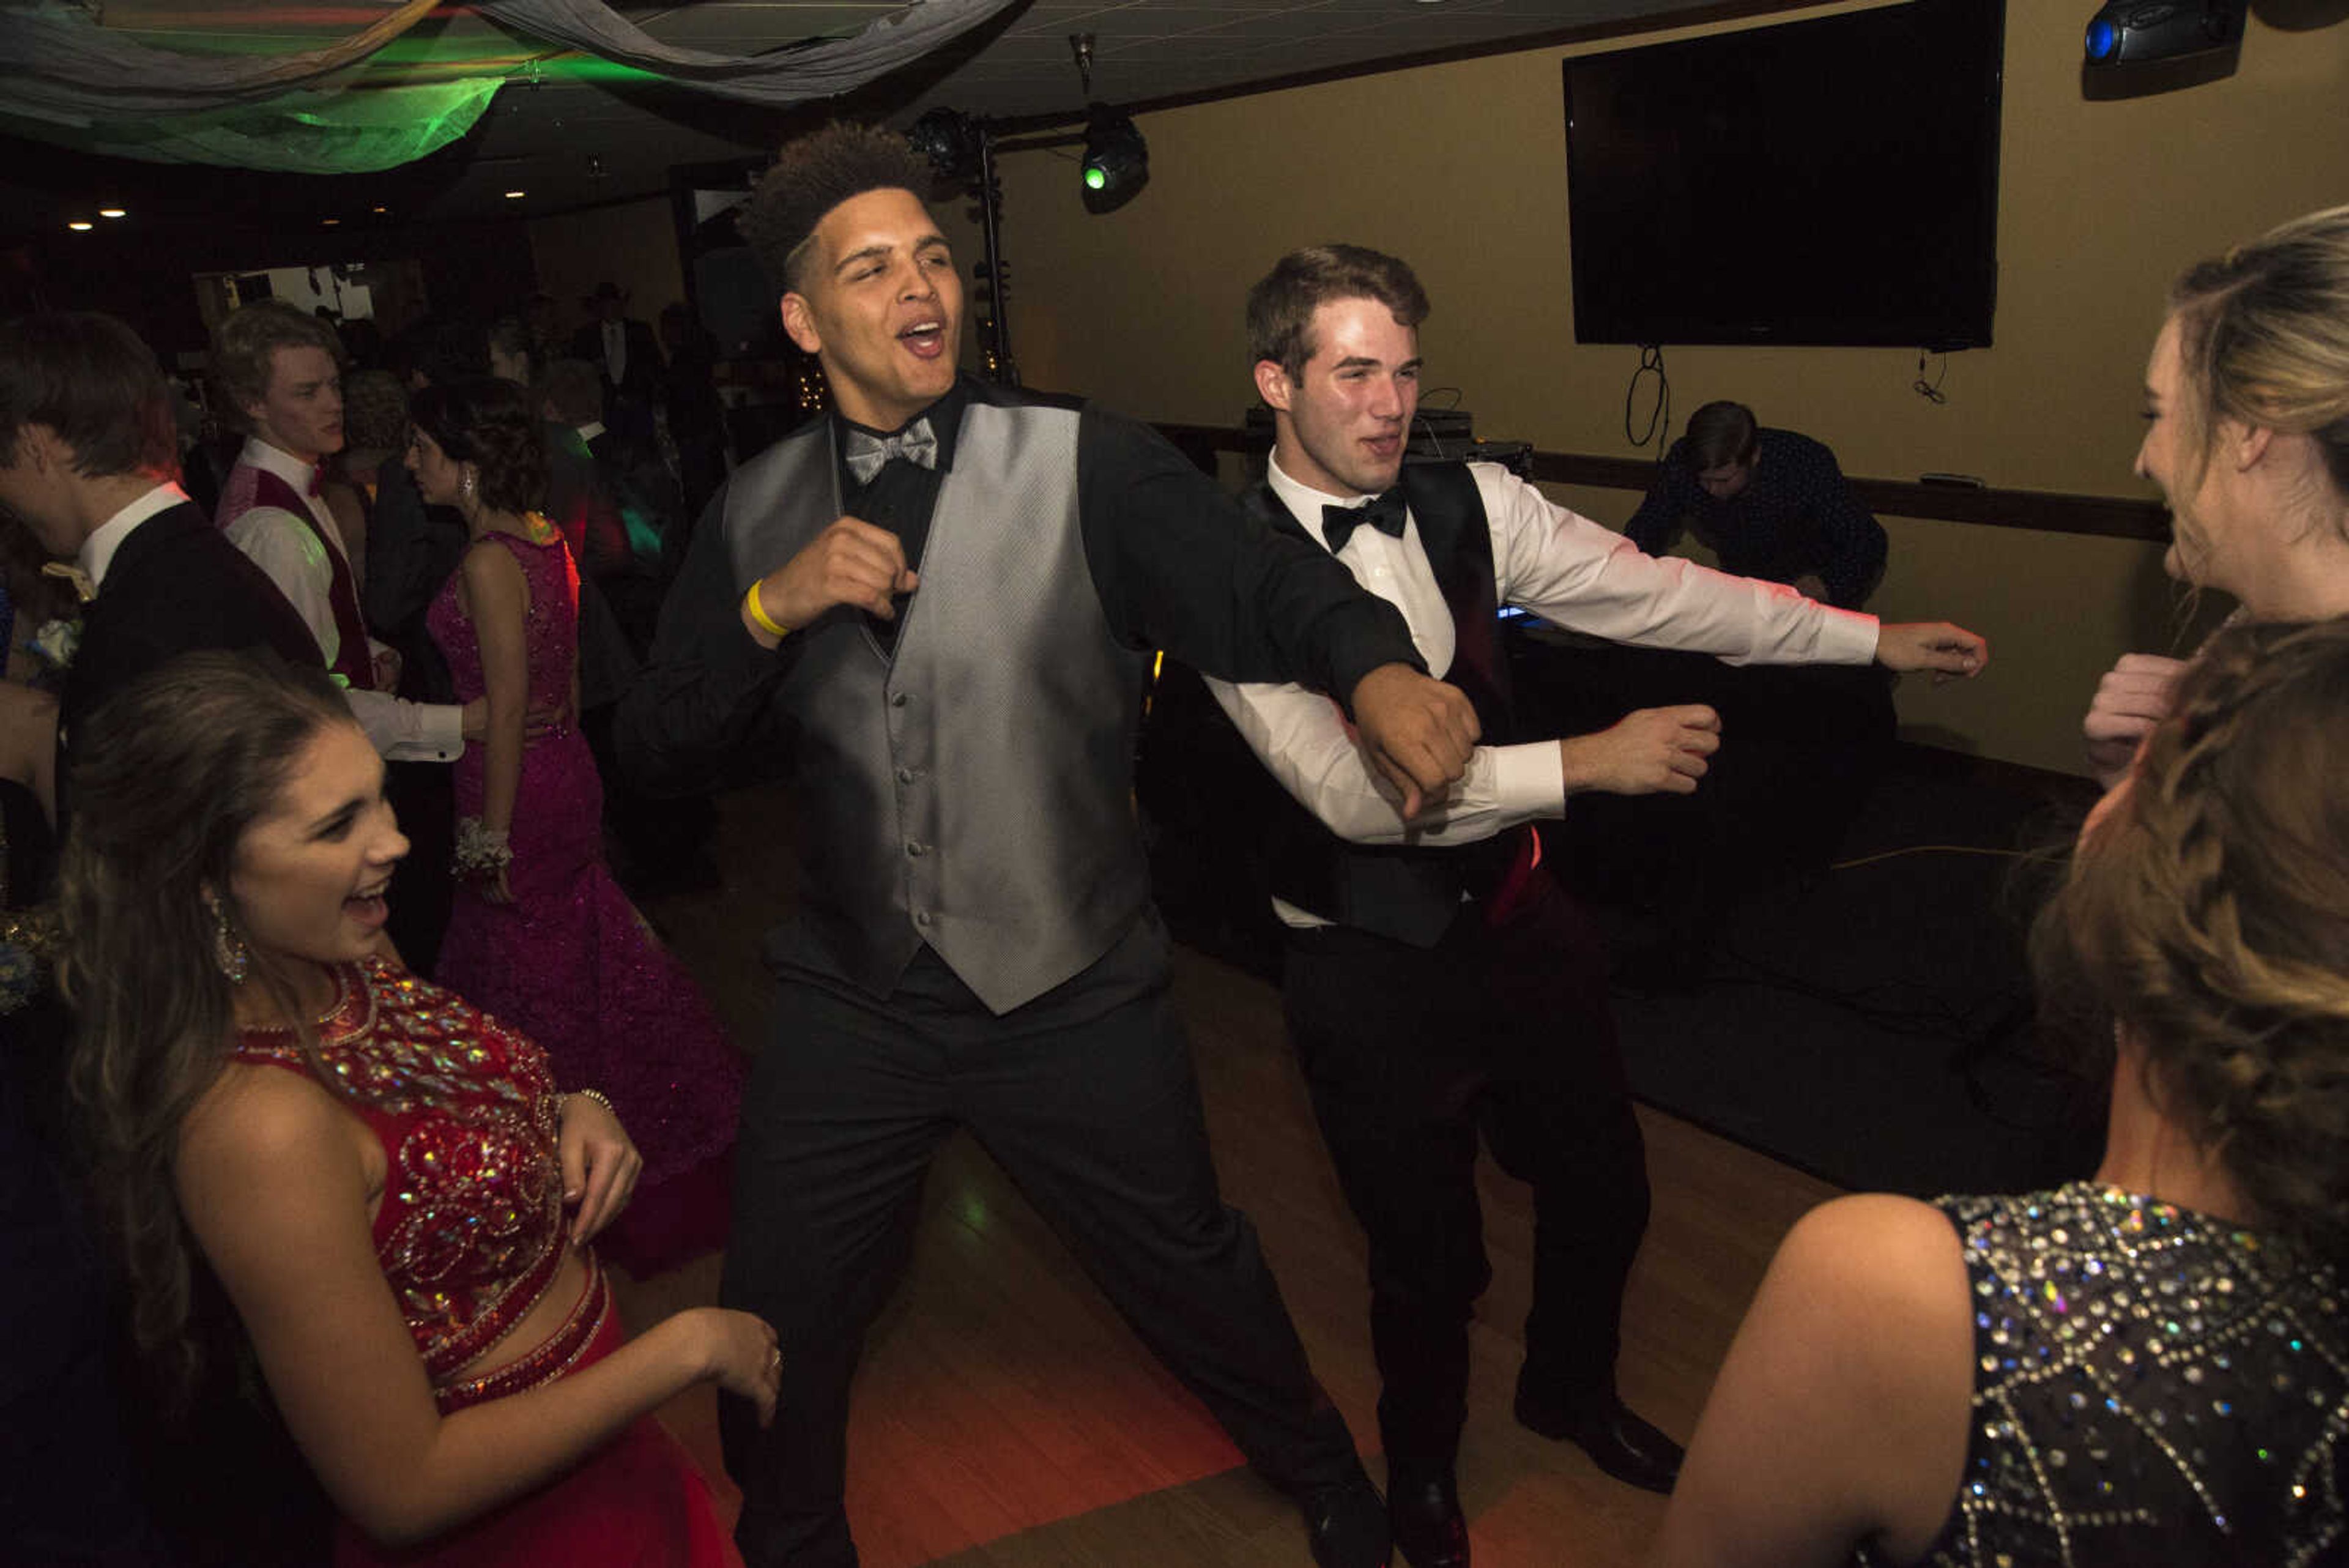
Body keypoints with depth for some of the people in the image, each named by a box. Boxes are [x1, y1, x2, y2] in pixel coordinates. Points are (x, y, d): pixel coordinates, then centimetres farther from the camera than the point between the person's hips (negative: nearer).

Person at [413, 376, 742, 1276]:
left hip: (520, 789, -9)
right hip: (567, 771, 9)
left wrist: (492, 842, -18)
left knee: (533, 979, 8)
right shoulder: (544, 538, 5)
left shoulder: (489, 562, -20)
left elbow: (507, 709, -22)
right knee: (583, 961, 22)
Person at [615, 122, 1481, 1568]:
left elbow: (1255, 578, -22)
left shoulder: (1088, 467, -10)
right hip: (852, 1002, 3)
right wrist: (773, 606, -19)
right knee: (779, 1314, 17)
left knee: (1192, 1273, 15)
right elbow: (659, 749, -2)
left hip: (1072, 998, -2)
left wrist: (1375, 662, -43)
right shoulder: (758, 511, 1)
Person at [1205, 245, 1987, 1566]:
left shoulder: (1472, 503, -4)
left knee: (1603, 1188, 22)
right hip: (1369, 963, -5)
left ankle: (1571, 1390, 56)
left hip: (1518, 915, 6)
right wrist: (1587, 761, -31)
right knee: (1431, 1256, 11)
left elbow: (1653, 591, 1)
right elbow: (1352, 790, -28)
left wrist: (1874, 637, 2)